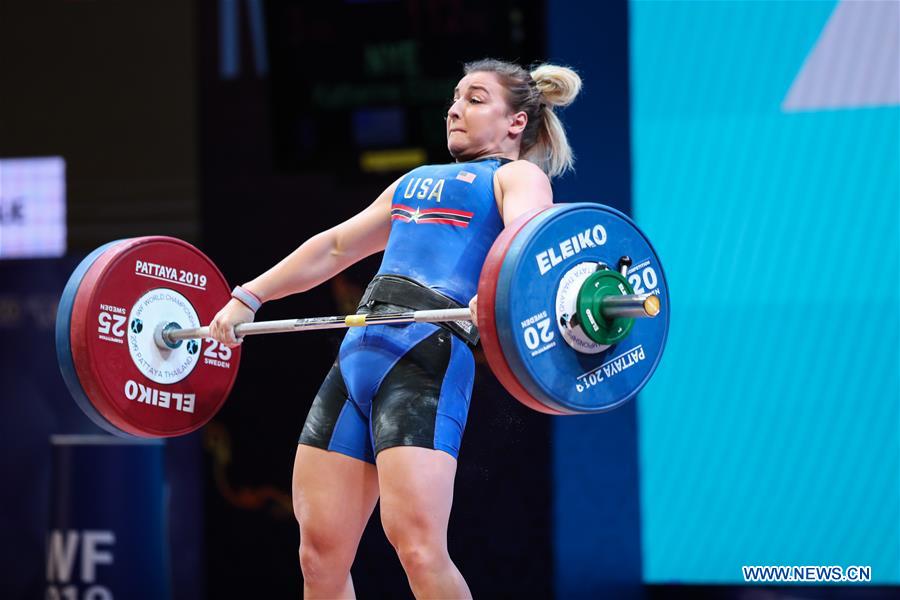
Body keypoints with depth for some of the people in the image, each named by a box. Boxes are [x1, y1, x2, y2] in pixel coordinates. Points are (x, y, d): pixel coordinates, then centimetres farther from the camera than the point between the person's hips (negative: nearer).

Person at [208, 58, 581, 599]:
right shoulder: (418, 181, 32)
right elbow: (337, 246, 37)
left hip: (428, 355, -7)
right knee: (321, 551, 3)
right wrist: (249, 297, 29)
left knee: (418, 547, -18)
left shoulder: (518, 177, 8)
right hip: (359, 351, 7)